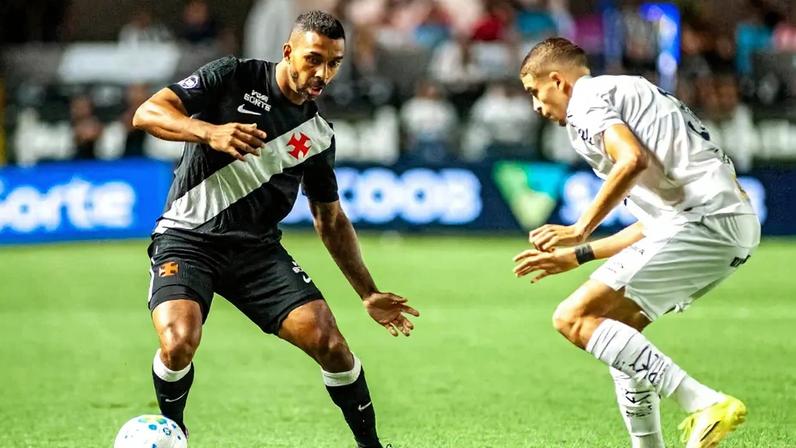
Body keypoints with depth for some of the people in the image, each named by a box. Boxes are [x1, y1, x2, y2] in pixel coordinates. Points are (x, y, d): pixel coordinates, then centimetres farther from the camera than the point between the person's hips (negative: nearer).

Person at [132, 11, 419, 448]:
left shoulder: (319, 133, 9)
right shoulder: (235, 77, -5)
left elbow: (331, 219, 19)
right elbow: (147, 113, -13)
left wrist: (369, 294, 14)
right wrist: (210, 132, -32)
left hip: (258, 248, 4)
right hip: (187, 237, -4)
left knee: (328, 342, -13)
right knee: (179, 343, -28)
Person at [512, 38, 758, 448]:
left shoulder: (587, 98, 2)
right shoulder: (627, 94, 32)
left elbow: (633, 160, -19)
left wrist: (580, 230, -11)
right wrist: (577, 256, 34)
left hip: (702, 219, -10)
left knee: (575, 318, -12)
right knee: (618, 327, 21)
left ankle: (704, 403, -22)